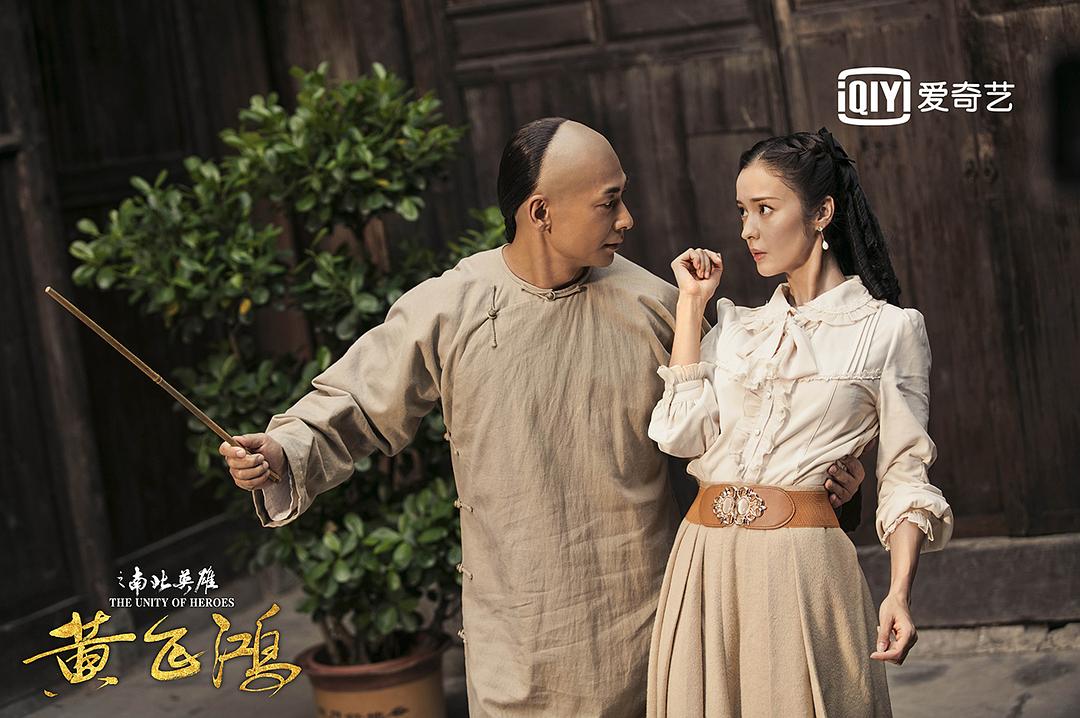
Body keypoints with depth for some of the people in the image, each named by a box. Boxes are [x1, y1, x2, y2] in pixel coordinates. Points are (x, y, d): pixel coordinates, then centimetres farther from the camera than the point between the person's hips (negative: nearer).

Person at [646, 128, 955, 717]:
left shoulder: (889, 329, 1)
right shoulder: (735, 325, 13)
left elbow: (904, 477, -2)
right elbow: (680, 433, -3)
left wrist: (900, 591, -15)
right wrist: (690, 304, 3)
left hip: (806, 568, -4)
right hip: (706, 565, 4)